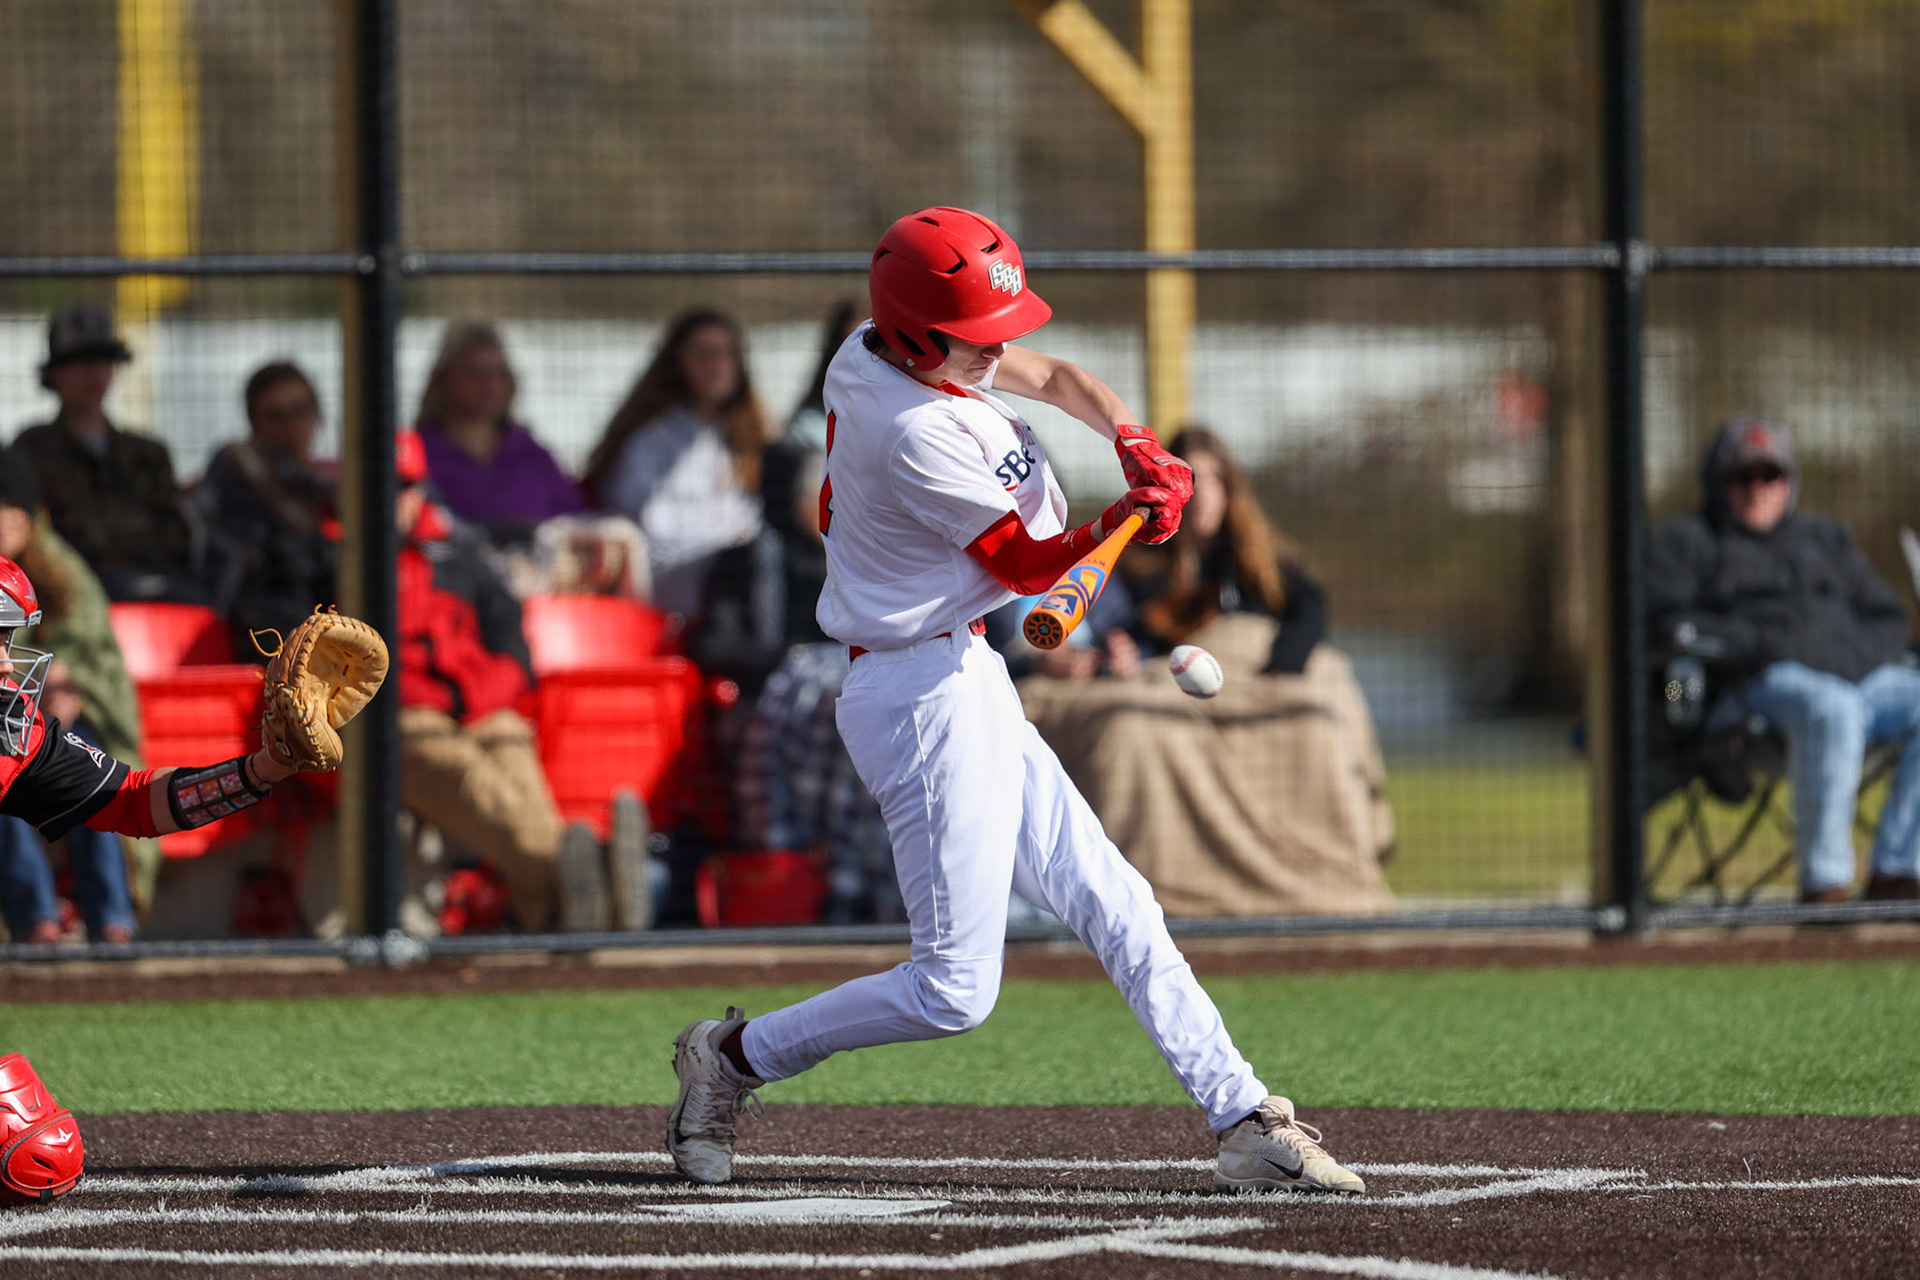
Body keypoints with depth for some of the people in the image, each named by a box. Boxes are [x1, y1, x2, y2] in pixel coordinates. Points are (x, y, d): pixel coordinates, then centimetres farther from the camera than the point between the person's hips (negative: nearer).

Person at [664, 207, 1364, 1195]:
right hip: (928, 696, -11)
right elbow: (1027, 565, -16)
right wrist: (1128, 515, -20)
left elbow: (1053, 377, 14)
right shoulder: (916, 435, -24)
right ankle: (734, 1057, 7)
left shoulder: (877, 351, 3)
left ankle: (1243, 1123, 10)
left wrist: (1132, 441, -3)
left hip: (963, 682, 11)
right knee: (954, 991, -9)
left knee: (1111, 903, 9)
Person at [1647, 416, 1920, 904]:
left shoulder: (1824, 536, 30)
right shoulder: (1683, 539, 16)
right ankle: (1823, 882, -39)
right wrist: (1759, 644, -13)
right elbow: (1665, 623, -2)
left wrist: (1860, 651, 0)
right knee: (1832, 708, -39)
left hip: (1860, 674, 6)